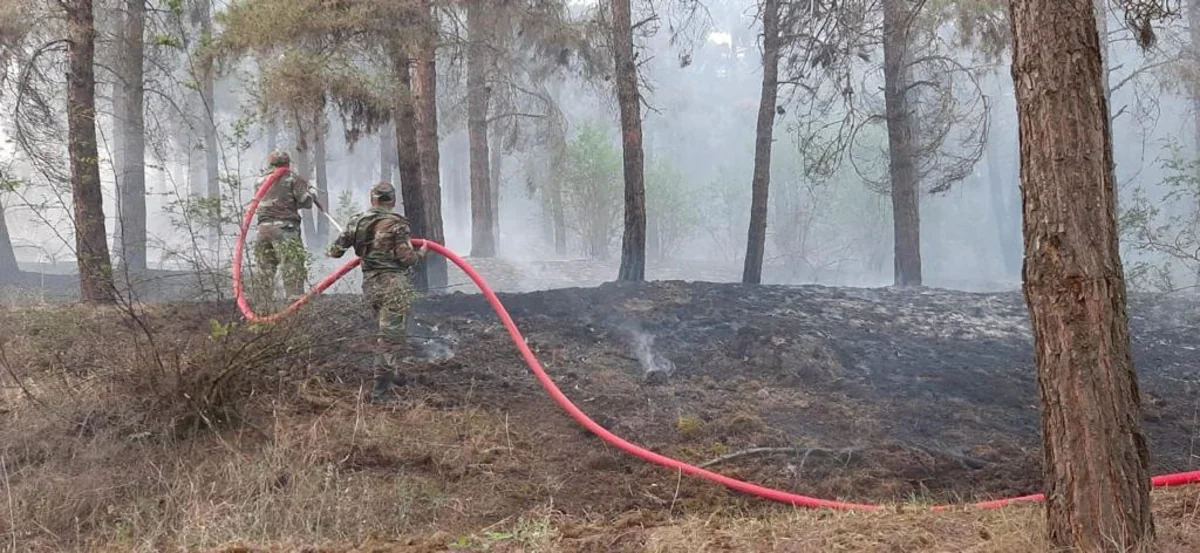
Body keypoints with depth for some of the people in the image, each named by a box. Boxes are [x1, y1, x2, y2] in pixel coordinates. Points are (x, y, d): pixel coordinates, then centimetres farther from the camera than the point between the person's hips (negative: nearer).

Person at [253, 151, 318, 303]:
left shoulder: (262, 181, 17)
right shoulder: (291, 178, 1)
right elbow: (305, 201, -5)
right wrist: (312, 192, 17)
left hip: (264, 228, 6)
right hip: (284, 227, -6)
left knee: (265, 270, 12)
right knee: (293, 269, -8)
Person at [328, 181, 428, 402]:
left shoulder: (357, 222, 5)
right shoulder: (397, 224, -11)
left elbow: (335, 251, 6)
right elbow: (406, 258, -13)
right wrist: (422, 253, 7)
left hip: (370, 283, 6)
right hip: (393, 284, -6)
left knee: (385, 330, 23)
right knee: (391, 334, -4)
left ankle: (393, 372, 36)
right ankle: (380, 388, -7)